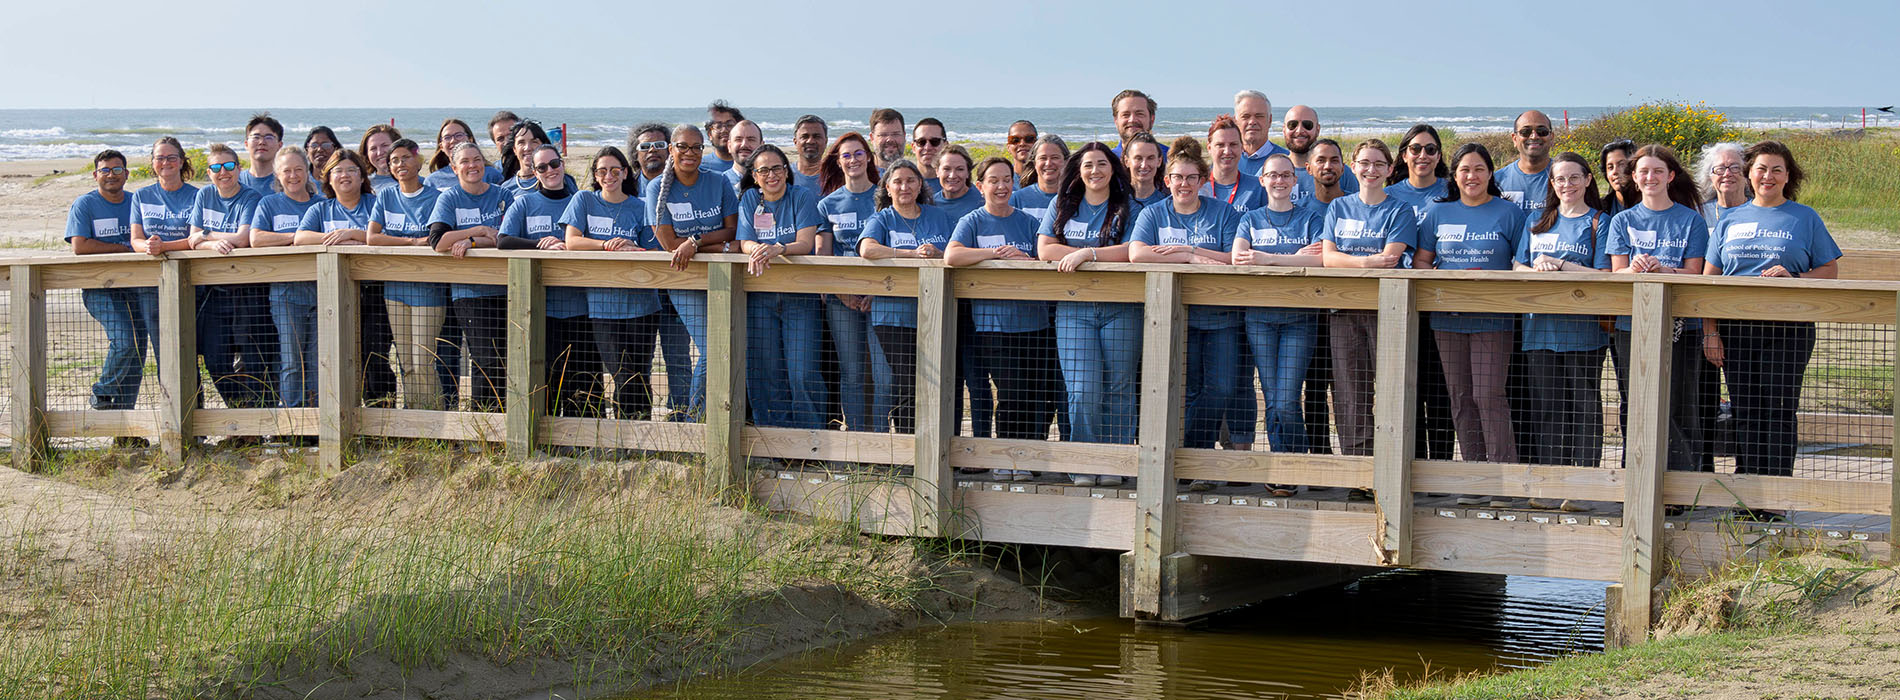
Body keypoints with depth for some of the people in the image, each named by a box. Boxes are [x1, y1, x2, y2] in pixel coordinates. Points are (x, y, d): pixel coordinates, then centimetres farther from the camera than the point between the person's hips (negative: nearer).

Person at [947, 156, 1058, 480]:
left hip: (1035, 320, 4)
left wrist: (1022, 259, -12)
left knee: (1044, 394, -1)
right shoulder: (972, 222, 5)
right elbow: (952, 256, -13)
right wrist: (998, 253, -16)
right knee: (1012, 393, -10)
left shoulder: (1029, 222, 15)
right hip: (993, 322, -3)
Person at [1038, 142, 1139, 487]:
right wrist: (1096, 254, -4)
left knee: (1117, 390, 0)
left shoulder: (1127, 210, 8)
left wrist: (1087, 254, -14)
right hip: (1074, 309, 1)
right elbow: (1045, 249, 2)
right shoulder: (1062, 206, 14)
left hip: (1120, 310, -1)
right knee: (1082, 392, -9)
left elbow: (1131, 252, -8)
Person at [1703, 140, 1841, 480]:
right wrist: (1710, 331, 3)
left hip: (1788, 328, -3)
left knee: (1779, 410, -6)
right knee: (1744, 411, 5)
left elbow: (1830, 270, 5)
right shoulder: (1731, 219, 12)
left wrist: (1794, 278, -14)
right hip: (1735, 328, 3)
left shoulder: (1805, 218, 6)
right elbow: (1709, 279, 11)